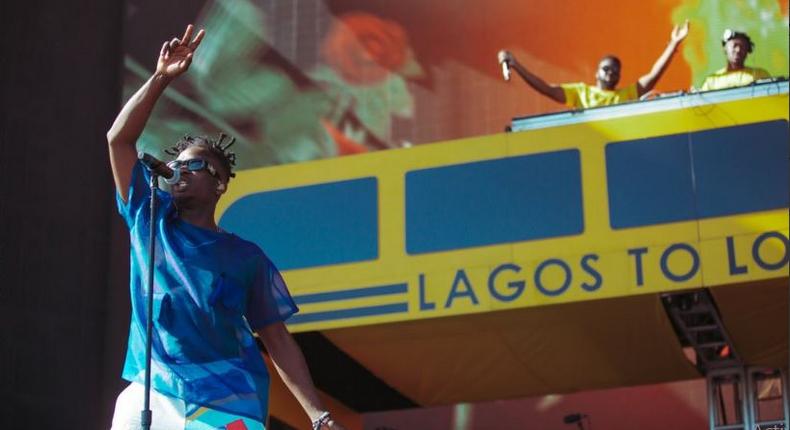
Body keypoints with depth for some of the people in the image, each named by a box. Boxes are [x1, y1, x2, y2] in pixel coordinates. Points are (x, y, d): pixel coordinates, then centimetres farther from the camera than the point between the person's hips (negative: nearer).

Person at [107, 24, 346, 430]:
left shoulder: (245, 257, 10)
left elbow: (277, 339, 8)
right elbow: (119, 139, 7)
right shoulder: (150, 219, 14)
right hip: (150, 395, 1)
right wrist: (161, 78, 0)